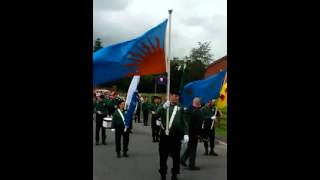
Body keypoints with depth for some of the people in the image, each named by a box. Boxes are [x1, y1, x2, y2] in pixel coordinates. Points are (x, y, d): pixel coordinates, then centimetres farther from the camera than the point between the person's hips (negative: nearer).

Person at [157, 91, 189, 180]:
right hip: (165, 135, -1)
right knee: (163, 156, 6)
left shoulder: (180, 108, 8)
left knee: (176, 157, 6)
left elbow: (184, 122, 8)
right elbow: (158, 115, -12)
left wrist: (185, 133, -2)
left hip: (176, 136, 1)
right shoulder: (163, 106, 5)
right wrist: (163, 107, -27)